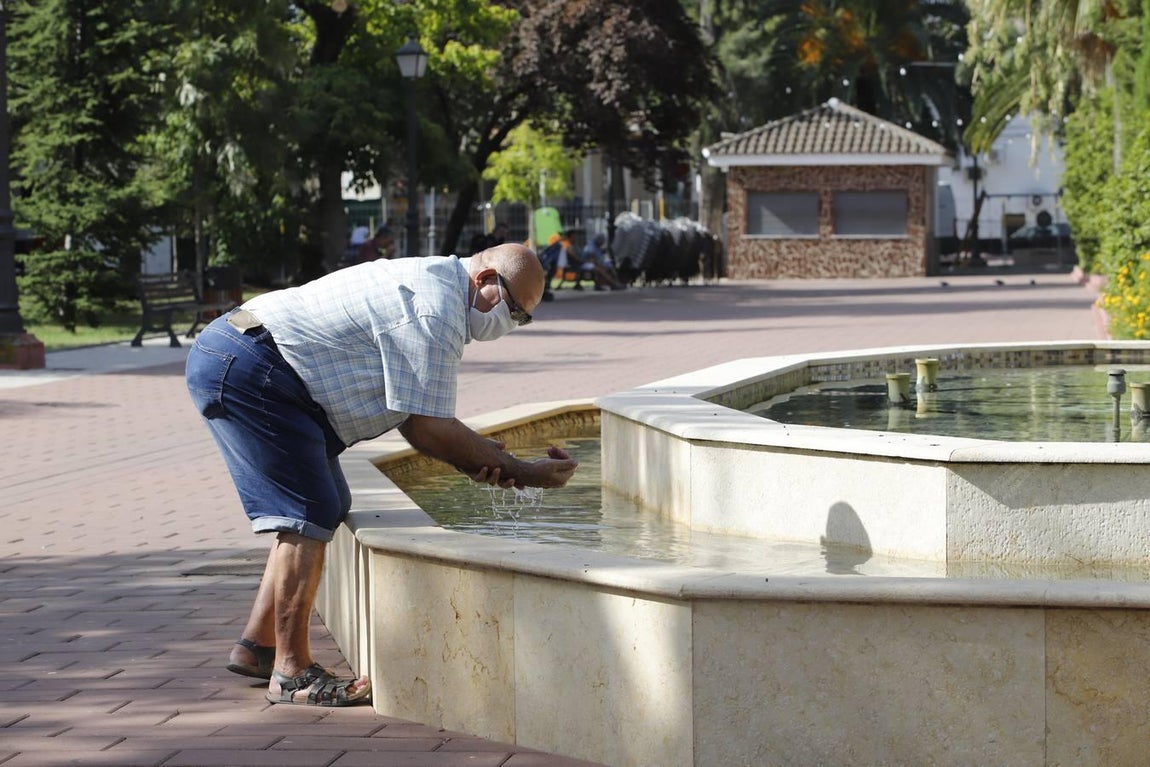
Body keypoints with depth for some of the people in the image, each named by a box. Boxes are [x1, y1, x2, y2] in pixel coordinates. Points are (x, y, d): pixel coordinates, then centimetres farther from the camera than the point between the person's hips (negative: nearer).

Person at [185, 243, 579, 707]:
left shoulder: (432, 285, 15)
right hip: (247, 371, -11)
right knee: (310, 513, -12)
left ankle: (257, 646, 19)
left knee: (326, 507, 15)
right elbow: (428, 426, -17)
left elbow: (413, 418, 11)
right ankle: (292, 673, -9)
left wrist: (474, 462, -6)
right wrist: (522, 473, -12)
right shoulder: (434, 311, -18)